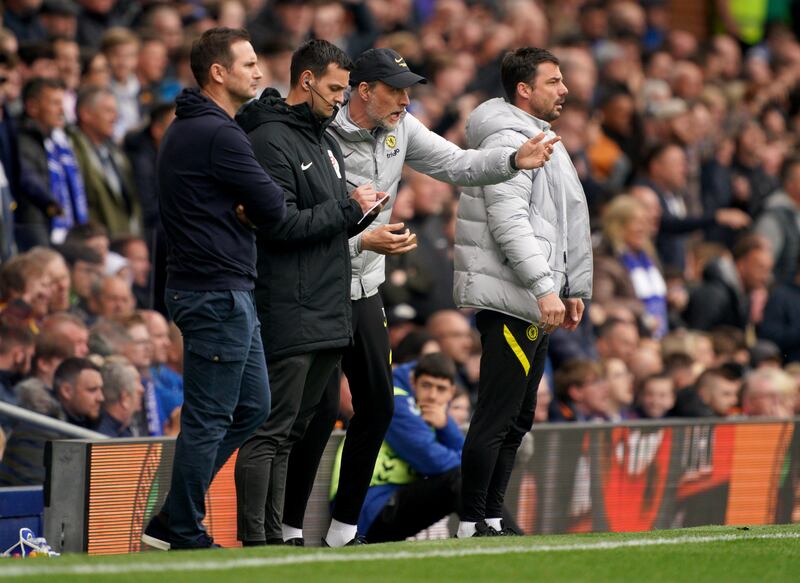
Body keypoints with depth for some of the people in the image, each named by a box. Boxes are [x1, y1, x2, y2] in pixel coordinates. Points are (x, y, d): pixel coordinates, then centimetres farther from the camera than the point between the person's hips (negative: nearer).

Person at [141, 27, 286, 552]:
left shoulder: (184, 130, 16)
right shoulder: (218, 134, -17)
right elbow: (273, 207, -17)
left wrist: (246, 206, -2)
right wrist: (260, 201, 6)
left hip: (229, 291, 11)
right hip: (218, 292, -11)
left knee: (252, 406, 16)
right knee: (209, 419, -4)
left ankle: (174, 519, 19)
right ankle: (185, 537, 3)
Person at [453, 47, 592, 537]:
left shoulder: (541, 139, 21)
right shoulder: (507, 139, -11)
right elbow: (508, 221, -21)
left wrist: (573, 289, 22)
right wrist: (544, 287, -25)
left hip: (538, 302, 11)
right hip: (510, 299, -11)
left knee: (518, 420, 12)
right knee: (496, 418, -10)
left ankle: (492, 518, 17)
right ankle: (472, 524, -9)